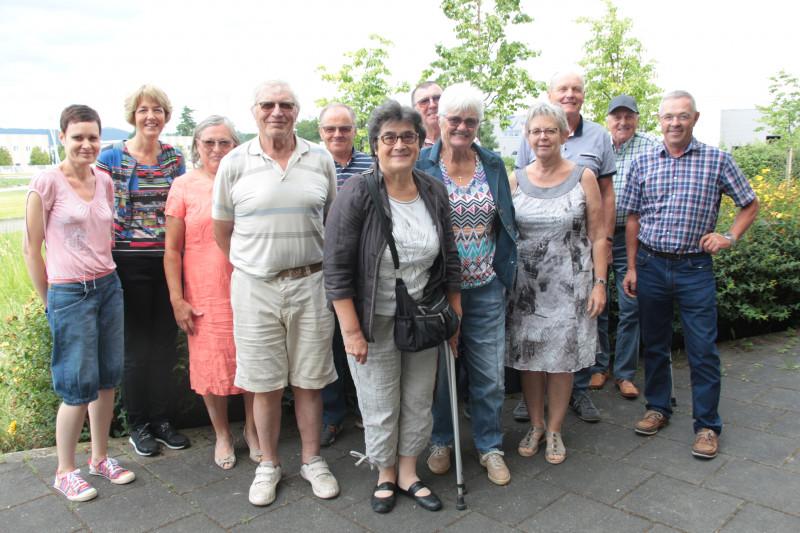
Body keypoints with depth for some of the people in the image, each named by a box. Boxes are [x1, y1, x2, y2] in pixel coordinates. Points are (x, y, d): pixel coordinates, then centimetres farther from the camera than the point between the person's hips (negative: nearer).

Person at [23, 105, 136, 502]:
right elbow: (31, 248, -6)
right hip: (69, 294, -5)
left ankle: (100, 457, 29)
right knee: (79, 387, 1)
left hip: (108, 287, 6)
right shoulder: (47, 182, -10)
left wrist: (105, 275, 11)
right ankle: (65, 471, 21)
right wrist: (50, 302, -2)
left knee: (107, 379, 12)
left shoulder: (104, 182, 6)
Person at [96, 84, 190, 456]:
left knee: (165, 345, 10)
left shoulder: (175, 158, 7)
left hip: (168, 261, 3)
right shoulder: (111, 157, -3)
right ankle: (137, 425, 23)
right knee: (136, 347, 6)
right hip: (129, 262, -3)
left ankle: (161, 419, 26)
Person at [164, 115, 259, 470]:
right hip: (204, 294, -1)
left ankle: (252, 429, 30)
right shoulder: (184, 186, 1)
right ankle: (222, 434, 30)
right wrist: (177, 300, -5)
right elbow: (172, 249, 1)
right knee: (211, 364, 9)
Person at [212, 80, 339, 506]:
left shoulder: (320, 160, 3)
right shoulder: (234, 163, 0)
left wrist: (324, 268, 9)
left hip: (310, 283, 1)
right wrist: (248, 267, 8)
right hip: (255, 287, 0)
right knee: (265, 385, 9)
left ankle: (312, 460, 28)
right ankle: (268, 464, 28)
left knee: (309, 381, 10)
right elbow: (222, 229, 7)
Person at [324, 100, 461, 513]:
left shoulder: (434, 192, 0)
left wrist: (455, 316, 9)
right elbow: (337, 269, -16)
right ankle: (385, 475, 34)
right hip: (375, 323, -4)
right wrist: (351, 331, -16)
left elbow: (450, 258, 8)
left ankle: (407, 474, 36)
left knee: (418, 401, 15)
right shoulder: (356, 195, -15)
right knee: (381, 405, 8)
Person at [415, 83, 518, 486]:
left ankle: (490, 447, 27)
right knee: (438, 369, 12)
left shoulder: (493, 166, 5)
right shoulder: (421, 165, -5)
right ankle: (440, 441, 33)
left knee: (490, 373, 8)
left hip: (485, 289, 3)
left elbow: (506, 223, 11)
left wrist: (506, 273, 7)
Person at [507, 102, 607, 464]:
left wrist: (600, 282, -6)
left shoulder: (583, 178, 0)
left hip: (569, 284, -1)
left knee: (562, 359, 5)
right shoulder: (516, 179, 4)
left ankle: (554, 431, 23)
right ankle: (535, 425, 27)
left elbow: (598, 237, 0)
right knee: (528, 356, 7)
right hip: (525, 285, 2)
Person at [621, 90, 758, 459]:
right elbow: (633, 219, 8)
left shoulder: (717, 160, -1)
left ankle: (707, 425, 15)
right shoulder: (643, 163, 4)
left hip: (695, 267, -2)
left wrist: (730, 238, -5)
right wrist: (632, 267, 4)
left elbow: (751, 205, 10)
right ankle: (658, 408, 30)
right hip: (650, 265, 2)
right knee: (654, 344, 13)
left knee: (703, 350, 1)